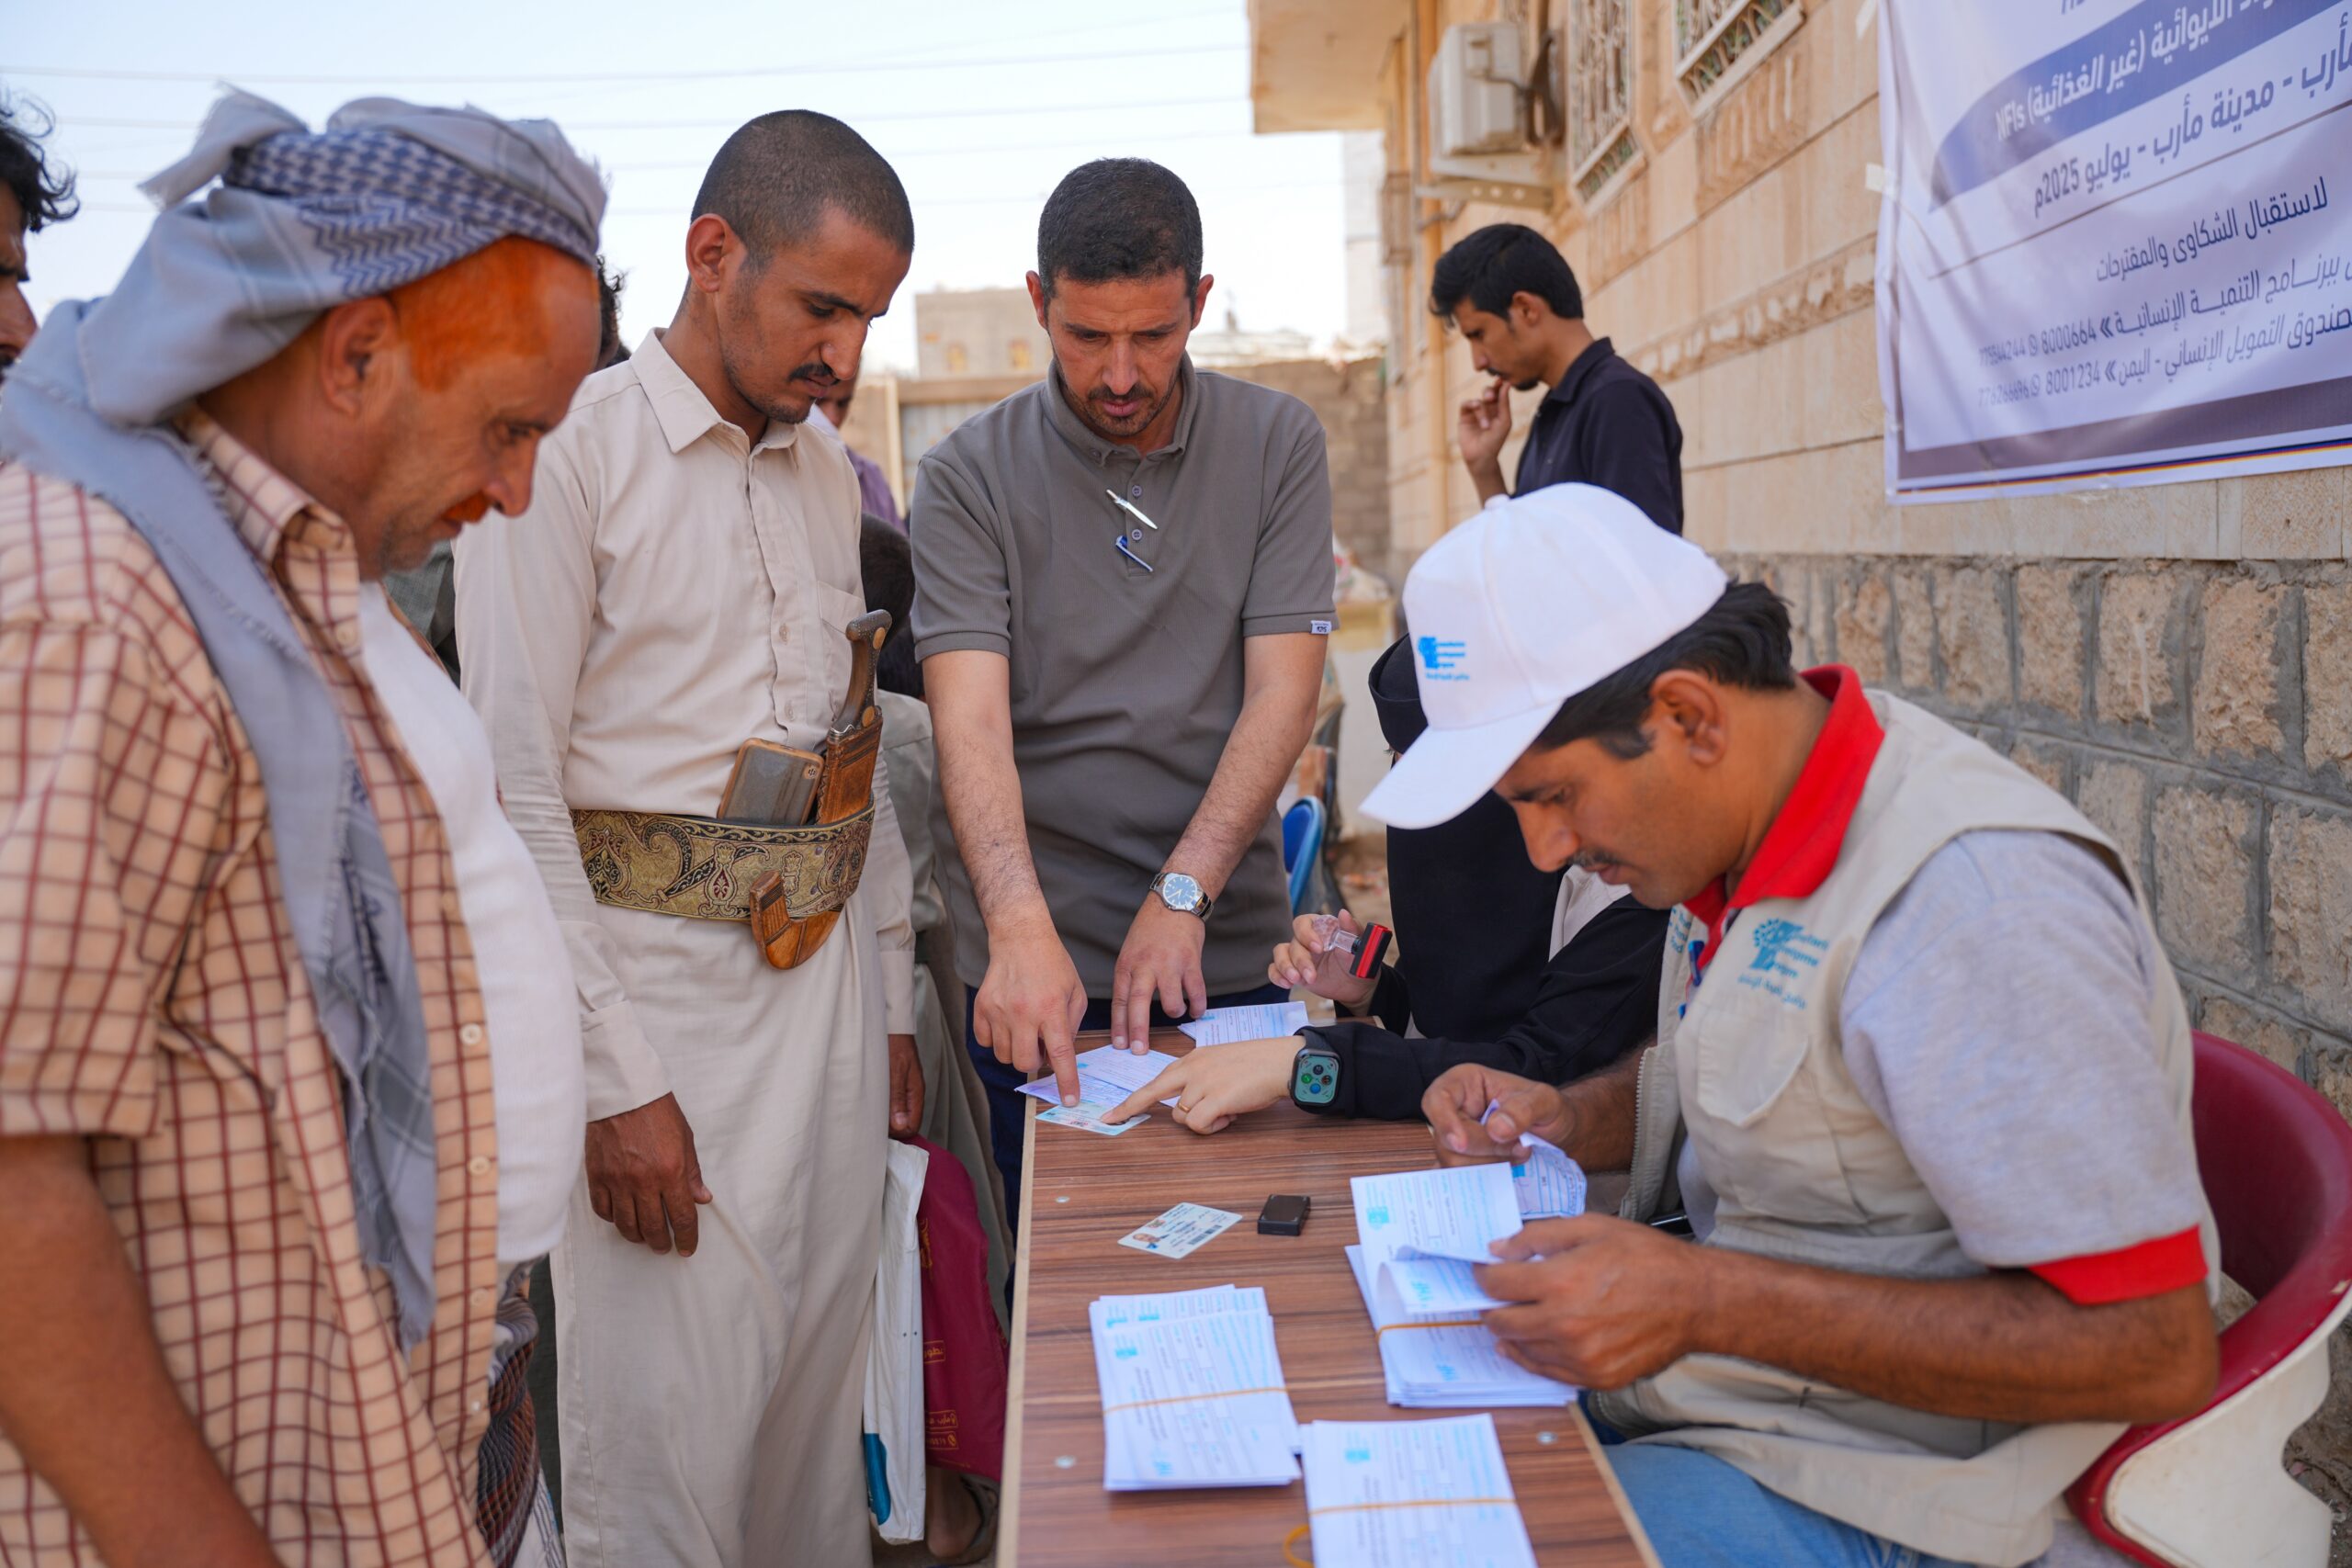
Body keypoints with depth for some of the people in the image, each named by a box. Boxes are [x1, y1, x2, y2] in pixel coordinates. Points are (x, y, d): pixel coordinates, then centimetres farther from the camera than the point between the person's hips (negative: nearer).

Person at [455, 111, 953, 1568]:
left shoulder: (828, 473, 12)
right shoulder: (568, 450, -9)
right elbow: (517, 789, -13)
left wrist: (895, 1000, 14)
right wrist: (612, 1082, -15)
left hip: (827, 985, 6)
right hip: (657, 991, -6)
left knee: (822, 1399, 15)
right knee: (669, 1449, 0)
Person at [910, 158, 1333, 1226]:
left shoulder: (1278, 447, 2)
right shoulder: (967, 478, -2)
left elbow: (1282, 695, -6)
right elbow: (971, 719, -14)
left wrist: (1180, 895, -18)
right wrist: (1022, 926, -30)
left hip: (1230, 952, 1)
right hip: (1036, 963, -1)